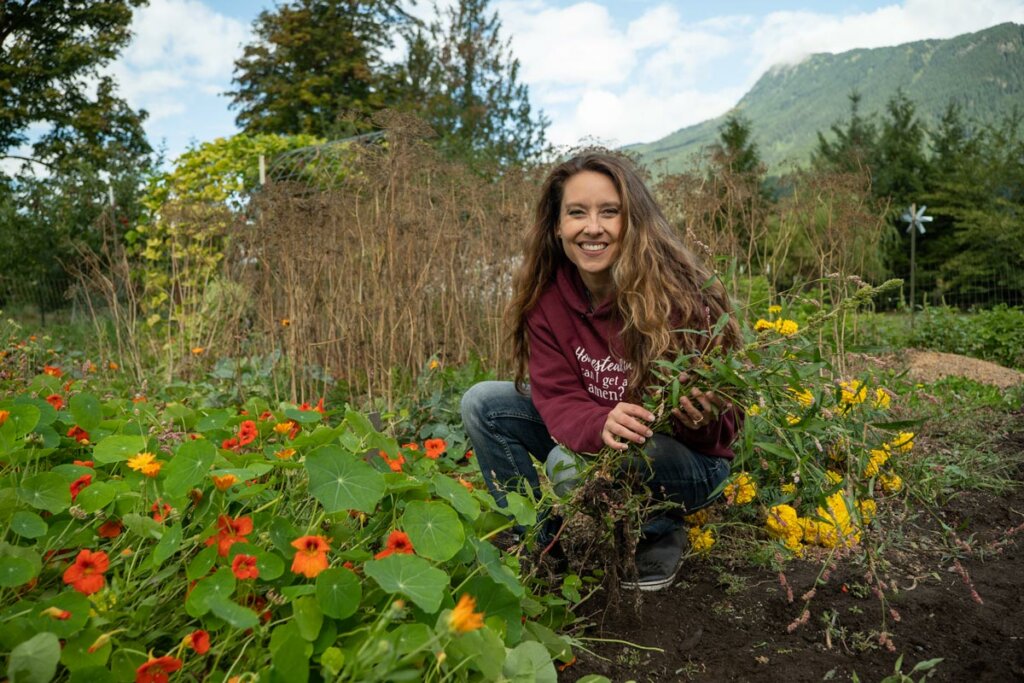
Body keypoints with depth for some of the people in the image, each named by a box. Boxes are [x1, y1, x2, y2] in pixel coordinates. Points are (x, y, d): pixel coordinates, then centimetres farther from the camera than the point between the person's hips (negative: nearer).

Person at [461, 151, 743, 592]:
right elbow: (557, 398, -16)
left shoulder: (680, 294, -24)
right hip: (594, 439, 5)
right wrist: (600, 426, -39)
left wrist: (700, 418, -42)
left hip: (691, 461, -5)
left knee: (572, 460, -33)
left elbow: (725, 411, -17)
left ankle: (660, 536, -2)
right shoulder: (546, 295, -10)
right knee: (482, 404, -8)